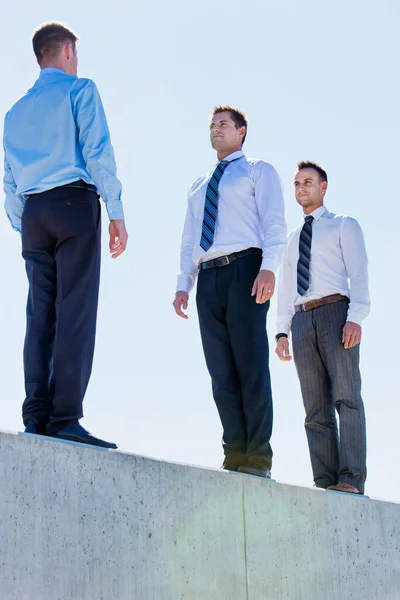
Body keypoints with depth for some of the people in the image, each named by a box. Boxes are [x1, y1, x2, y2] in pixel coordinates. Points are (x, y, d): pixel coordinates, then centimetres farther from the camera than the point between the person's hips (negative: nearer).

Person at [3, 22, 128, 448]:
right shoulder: (80, 90, 5)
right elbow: (98, 151, -7)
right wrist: (116, 212, -9)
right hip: (75, 203, -6)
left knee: (41, 316, 2)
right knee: (75, 313, -12)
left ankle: (36, 417, -4)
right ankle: (65, 418, -19)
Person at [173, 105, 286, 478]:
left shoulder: (258, 171, 13)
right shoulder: (199, 186, 30)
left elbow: (274, 223, -1)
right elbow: (188, 240, 25)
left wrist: (268, 268, -18)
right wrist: (183, 285, 11)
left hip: (244, 269, -6)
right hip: (208, 279, 6)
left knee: (251, 366, -11)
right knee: (221, 372, -2)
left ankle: (258, 459, -11)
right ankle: (235, 456, -2)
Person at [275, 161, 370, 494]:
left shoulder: (344, 226, 12)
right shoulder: (293, 239, 29)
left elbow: (359, 272, -1)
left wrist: (355, 317, -16)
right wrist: (282, 331, 11)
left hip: (336, 311, -5)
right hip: (302, 320, 5)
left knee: (346, 397, -15)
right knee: (316, 408, -2)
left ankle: (351, 480, -20)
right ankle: (325, 481, -5)